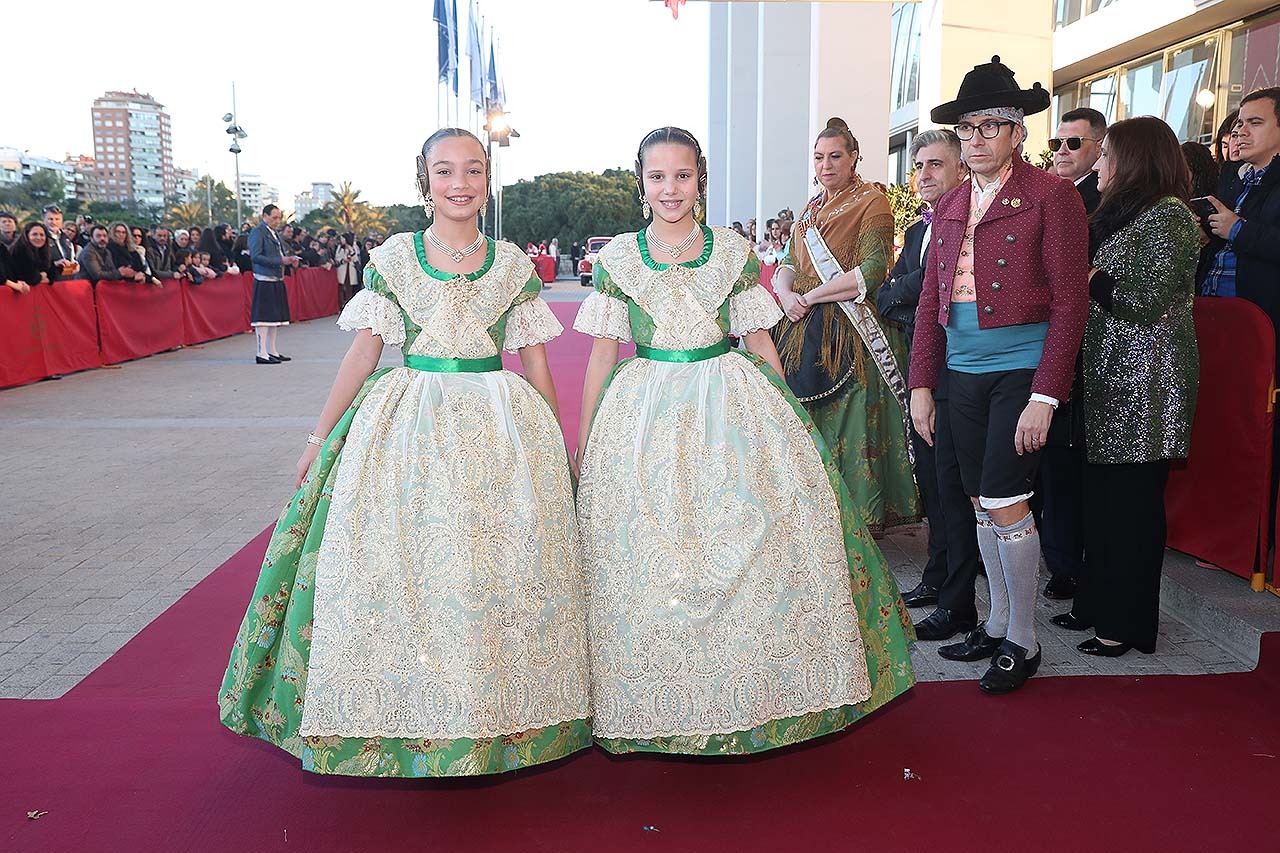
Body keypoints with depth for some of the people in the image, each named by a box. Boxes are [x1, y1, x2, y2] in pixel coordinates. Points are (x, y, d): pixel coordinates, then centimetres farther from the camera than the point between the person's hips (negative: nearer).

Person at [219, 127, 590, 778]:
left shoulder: (513, 263, 5)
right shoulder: (394, 257, 4)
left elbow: (536, 362, 9)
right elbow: (364, 352, 5)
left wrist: (558, 446, 9)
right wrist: (321, 435, 4)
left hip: (502, 429, 1)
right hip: (407, 426, 0)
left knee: (498, 570, 3)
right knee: (400, 566, 1)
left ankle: (500, 719, 21)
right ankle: (406, 716, 20)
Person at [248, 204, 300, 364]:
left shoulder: (275, 233, 18)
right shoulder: (257, 232, -9)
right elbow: (255, 257, -17)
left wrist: (289, 258, 4)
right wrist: (280, 260, -20)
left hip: (276, 281, 9)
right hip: (264, 281, -9)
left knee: (274, 316, 12)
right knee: (263, 317, -8)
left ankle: (272, 351, 20)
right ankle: (262, 354, -6)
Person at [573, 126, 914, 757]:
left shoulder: (734, 251, 5)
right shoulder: (618, 257, 4)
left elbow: (759, 339, 9)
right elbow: (603, 351, 5)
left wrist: (790, 413, 6)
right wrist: (584, 439, 4)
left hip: (732, 409, 1)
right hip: (645, 415, 0)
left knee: (753, 543, 0)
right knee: (648, 560, 2)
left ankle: (762, 689, 20)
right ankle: (661, 704, 19)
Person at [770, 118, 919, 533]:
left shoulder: (872, 202, -4)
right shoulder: (812, 207, 18)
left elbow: (872, 272, -16)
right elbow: (787, 264, 15)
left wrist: (811, 296, -13)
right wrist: (786, 293, -8)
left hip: (850, 335, -7)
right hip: (804, 331, 7)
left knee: (848, 428, -4)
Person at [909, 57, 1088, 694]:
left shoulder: (1051, 197, -5)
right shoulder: (949, 206, 14)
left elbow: (1069, 301, -10)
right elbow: (930, 300, 14)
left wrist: (1046, 395, -16)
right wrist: (921, 384, 7)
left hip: (1021, 371, -6)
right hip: (962, 373, 6)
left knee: (1003, 502, -7)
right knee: (982, 503, 11)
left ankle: (1022, 642, 11)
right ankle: (997, 623, 26)